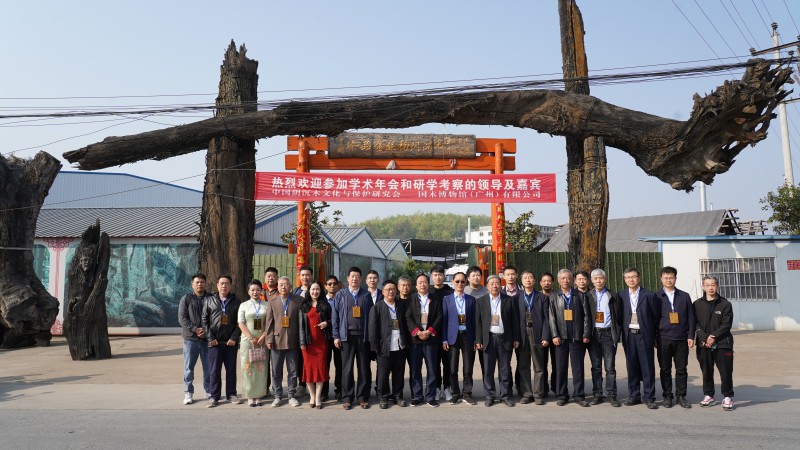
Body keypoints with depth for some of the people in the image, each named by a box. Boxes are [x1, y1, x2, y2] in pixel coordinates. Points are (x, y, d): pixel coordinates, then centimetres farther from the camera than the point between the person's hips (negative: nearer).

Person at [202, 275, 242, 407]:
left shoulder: (235, 301, 5)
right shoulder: (210, 301, 6)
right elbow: (205, 320, 4)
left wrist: (234, 338, -8)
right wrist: (211, 338, -6)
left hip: (231, 342, 0)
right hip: (215, 342, 0)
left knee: (231, 369, 7)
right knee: (215, 370, 3)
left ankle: (231, 394, 17)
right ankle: (214, 396, 11)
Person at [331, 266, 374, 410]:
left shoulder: (366, 295, 6)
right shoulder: (340, 295, 6)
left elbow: (371, 316, 4)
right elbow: (335, 316, 5)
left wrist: (371, 336, -2)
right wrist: (336, 336, -1)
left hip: (363, 336, 0)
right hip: (347, 336, 0)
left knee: (364, 368, 5)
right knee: (347, 368, 4)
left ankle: (363, 397, 15)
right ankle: (347, 398, 14)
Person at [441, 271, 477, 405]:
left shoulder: (471, 300, 8)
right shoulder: (447, 299, 4)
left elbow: (474, 320, 7)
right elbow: (444, 320, 2)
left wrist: (475, 339, 1)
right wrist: (444, 340, -4)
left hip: (467, 336, 1)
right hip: (453, 337, -1)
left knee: (468, 368, 4)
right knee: (453, 368, 2)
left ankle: (467, 393, 16)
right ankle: (455, 394, 16)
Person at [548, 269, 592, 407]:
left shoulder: (580, 295, 6)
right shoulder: (554, 297, 7)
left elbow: (586, 316, 3)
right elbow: (552, 318, 2)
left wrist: (586, 334, -4)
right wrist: (555, 335, -6)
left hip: (577, 337, 0)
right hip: (561, 337, 1)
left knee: (578, 367, 3)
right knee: (560, 368, 5)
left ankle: (579, 395, 11)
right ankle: (562, 395, 13)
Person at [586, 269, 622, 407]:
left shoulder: (613, 296, 6)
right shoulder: (588, 296, 7)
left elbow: (618, 317, 4)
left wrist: (617, 334, -3)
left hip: (608, 333, -1)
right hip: (593, 334, 1)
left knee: (610, 367, -2)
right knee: (596, 367, 6)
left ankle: (612, 395, 5)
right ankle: (597, 394, 12)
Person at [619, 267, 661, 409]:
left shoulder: (649, 295, -1)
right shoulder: (621, 295, 5)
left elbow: (656, 316, 2)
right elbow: (619, 316, 8)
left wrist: (655, 336, 1)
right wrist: (622, 334, 3)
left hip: (644, 335, -2)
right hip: (629, 335, 2)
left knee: (648, 368, 0)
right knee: (632, 367, 8)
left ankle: (649, 398, 7)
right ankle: (634, 396, 18)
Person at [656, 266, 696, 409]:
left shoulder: (684, 296, 8)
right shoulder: (656, 297, 4)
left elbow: (691, 318, 8)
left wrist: (691, 336, 0)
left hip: (681, 338, 1)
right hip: (663, 339, -1)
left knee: (681, 369, 5)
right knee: (665, 369, 4)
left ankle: (681, 396, 16)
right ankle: (667, 396, 13)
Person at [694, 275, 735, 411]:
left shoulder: (725, 304, 1)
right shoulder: (697, 304, 5)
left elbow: (726, 324, -5)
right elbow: (696, 323, 1)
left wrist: (714, 336, -14)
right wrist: (705, 338, -11)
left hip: (722, 343, -2)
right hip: (703, 344, 2)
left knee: (726, 372, 0)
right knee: (706, 372, 9)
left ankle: (727, 397, 15)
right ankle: (709, 396, 21)